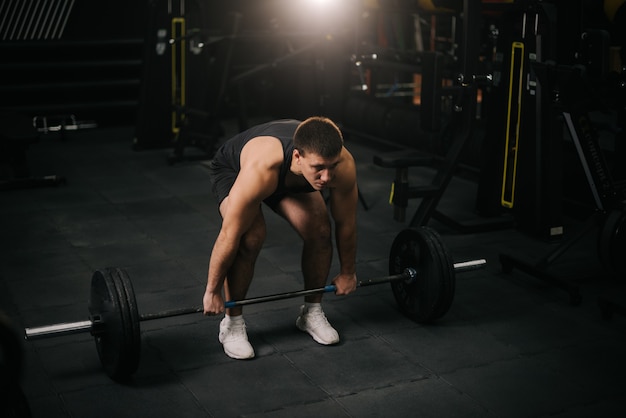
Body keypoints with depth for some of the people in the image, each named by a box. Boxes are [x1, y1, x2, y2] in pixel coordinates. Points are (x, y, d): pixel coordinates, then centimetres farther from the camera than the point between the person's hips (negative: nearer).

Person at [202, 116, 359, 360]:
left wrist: (348, 273, -3)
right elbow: (229, 235, -36)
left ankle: (312, 312, 9)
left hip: (289, 177, 4)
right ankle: (232, 324, -7)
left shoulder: (343, 166, -35)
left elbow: (346, 223, -16)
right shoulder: (261, 169, -47)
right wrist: (212, 291, -25)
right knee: (251, 237, -27)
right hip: (232, 169, -4)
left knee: (320, 231, -13)